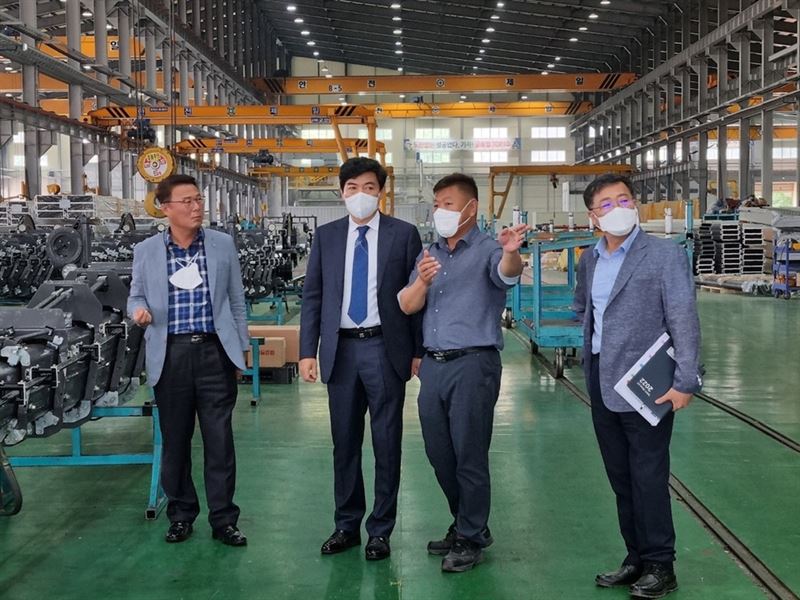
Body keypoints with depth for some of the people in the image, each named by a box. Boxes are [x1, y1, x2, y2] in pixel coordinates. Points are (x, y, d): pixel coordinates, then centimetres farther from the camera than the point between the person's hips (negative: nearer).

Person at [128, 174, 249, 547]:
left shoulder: (223, 245, 4)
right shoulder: (145, 251, 4)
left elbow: (236, 299, 9)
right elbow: (135, 295, 12)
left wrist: (241, 347, 7)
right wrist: (138, 310, -11)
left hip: (214, 351, 0)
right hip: (170, 354, 1)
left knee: (220, 439, 2)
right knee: (175, 439, 10)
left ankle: (223, 519, 12)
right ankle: (181, 515, 25)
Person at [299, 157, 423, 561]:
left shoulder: (403, 234, 0)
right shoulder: (326, 236, 7)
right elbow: (312, 296, 7)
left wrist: (419, 351, -2)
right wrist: (308, 351, 1)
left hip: (385, 349, -2)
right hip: (341, 349, 3)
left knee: (386, 442, 4)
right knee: (344, 442, 10)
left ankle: (380, 530, 16)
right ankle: (347, 525, 23)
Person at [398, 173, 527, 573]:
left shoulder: (487, 251, -3)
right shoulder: (429, 254, 14)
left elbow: (507, 273, -27)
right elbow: (406, 306, 5)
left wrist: (511, 253, -50)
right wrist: (422, 282, -17)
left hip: (473, 364, -6)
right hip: (433, 364, 6)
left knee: (469, 455, 0)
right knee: (439, 454, 14)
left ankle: (472, 538, 14)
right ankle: (465, 523, 32)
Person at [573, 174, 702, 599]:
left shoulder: (664, 255, -8)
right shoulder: (589, 260, 11)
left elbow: (684, 321, -13)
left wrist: (686, 382, -18)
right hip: (601, 384, 6)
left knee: (648, 479, -1)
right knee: (620, 479, 13)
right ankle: (636, 559, 25)